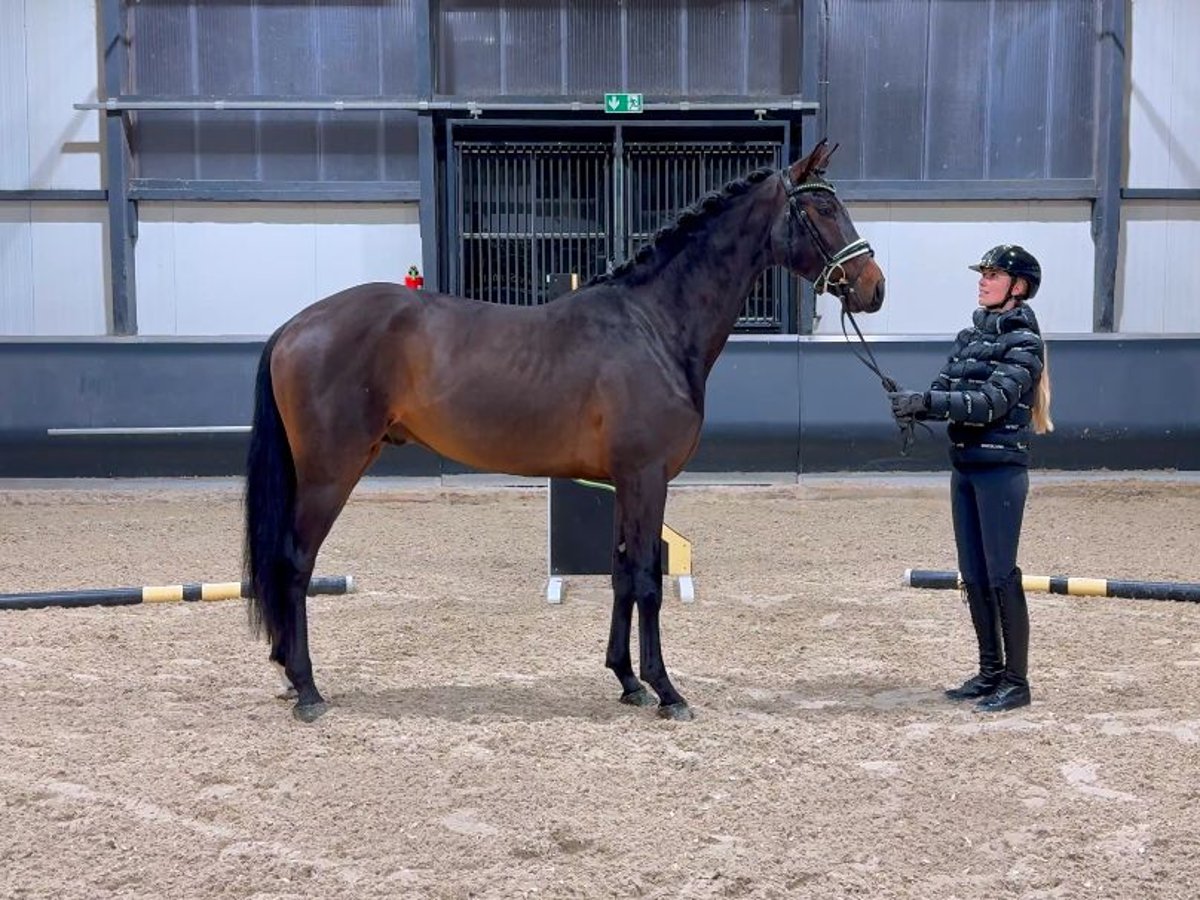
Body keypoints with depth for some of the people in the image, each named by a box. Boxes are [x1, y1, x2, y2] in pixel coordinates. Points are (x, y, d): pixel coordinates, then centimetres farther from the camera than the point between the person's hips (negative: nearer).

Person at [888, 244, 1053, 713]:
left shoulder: (1023, 342, -9)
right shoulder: (969, 336, 13)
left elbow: (993, 402, -21)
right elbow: (943, 392, 7)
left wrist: (925, 401, -27)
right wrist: (913, 405, -15)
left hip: (1001, 468, -8)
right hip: (964, 467, 8)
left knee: (1002, 576, -4)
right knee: (973, 576, 12)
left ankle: (1016, 681, 6)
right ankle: (990, 672, 24)